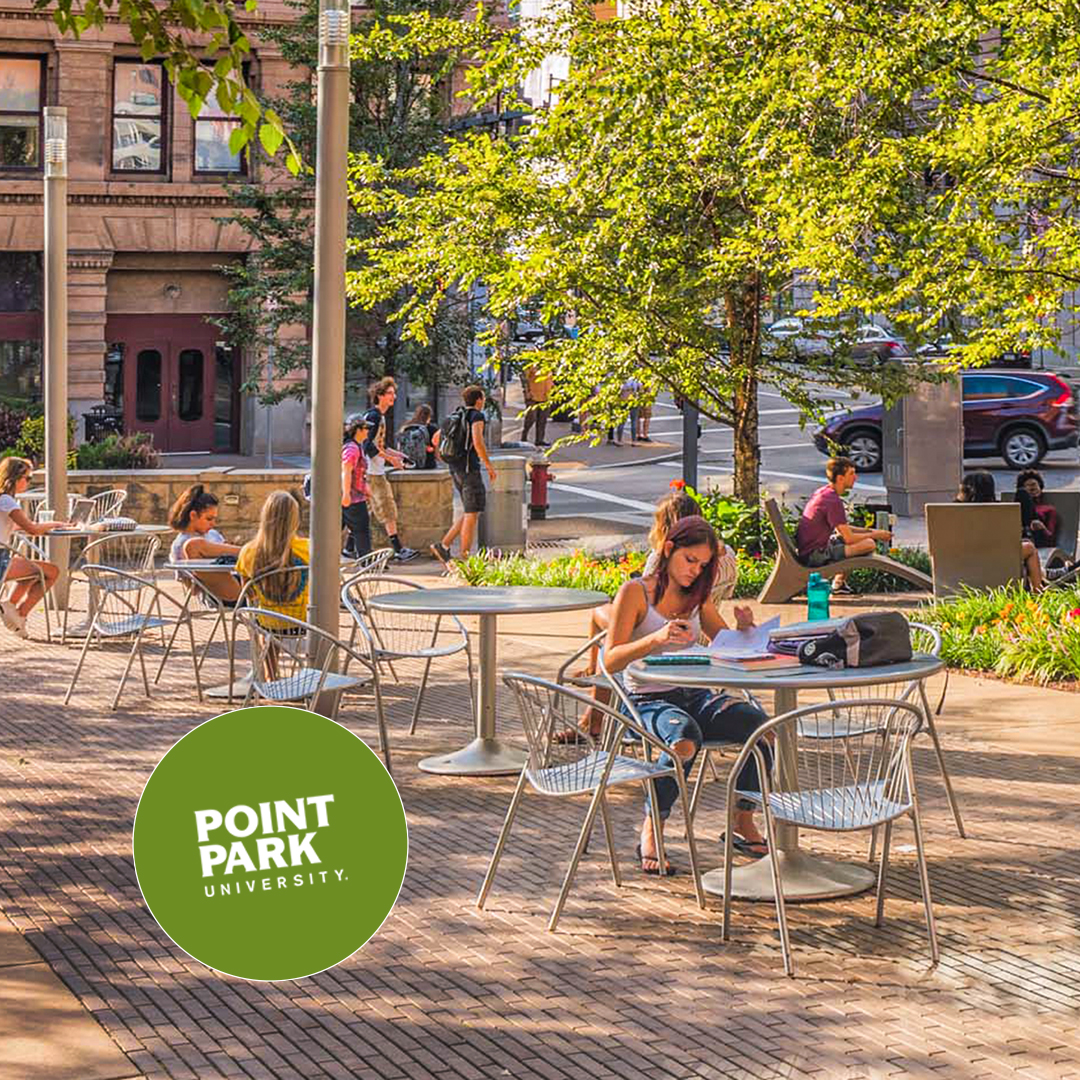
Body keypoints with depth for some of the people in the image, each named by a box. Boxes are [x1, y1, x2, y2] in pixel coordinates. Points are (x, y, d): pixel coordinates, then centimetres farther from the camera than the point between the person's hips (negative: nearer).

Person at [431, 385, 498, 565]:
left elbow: (436, 437, 21)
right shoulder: (477, 416, -8)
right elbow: (478, 442, -22)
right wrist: (490, 466, -14)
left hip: (455, 469, 9)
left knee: (470, 512, 14)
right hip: (469, 468, -9)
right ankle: (465, 560, -4)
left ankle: (443, 546, 6)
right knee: (472, 514, -4)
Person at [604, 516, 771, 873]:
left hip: (693, 696, 6)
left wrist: (744, 629, -3)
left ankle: (743, 823, -5)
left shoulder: (697, 596, 14)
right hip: (646, 701, -6)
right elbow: (611, 660, -13)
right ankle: (650, 833, -22)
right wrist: (656, 637, -30)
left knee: (761, 726, -21)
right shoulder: (635, 593, -4)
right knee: (685, 739, -39)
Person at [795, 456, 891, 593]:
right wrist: (875, 535, -3)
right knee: (869, 544, -17)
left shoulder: (822, 492, 11)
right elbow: (849, 538, -19)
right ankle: (838, 582, 0)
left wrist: (871, 531, 13)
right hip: (814, 556, -10)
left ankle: (839, 582, 19)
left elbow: (842, 529, 21)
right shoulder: (833, 501, -20)